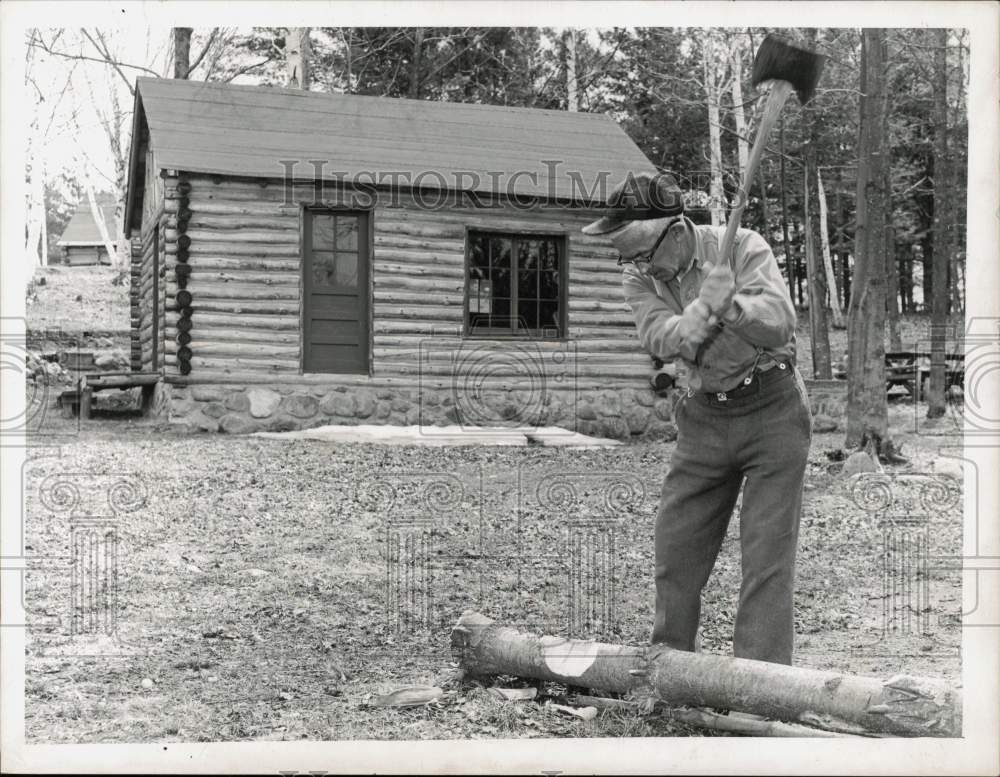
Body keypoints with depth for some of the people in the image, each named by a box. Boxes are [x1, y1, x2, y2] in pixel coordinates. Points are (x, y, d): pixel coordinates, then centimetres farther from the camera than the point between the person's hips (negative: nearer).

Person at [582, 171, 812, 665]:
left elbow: (779, 324, -25)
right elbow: (659, 338, -19)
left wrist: (728, 301, -39)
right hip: (704, 416, 5)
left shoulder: (742, 247, -14)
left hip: (771, 408, -4)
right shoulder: (638, 276, -2)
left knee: (767, 554, -7)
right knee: (675, 545, 7)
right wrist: (705, 305, -35)